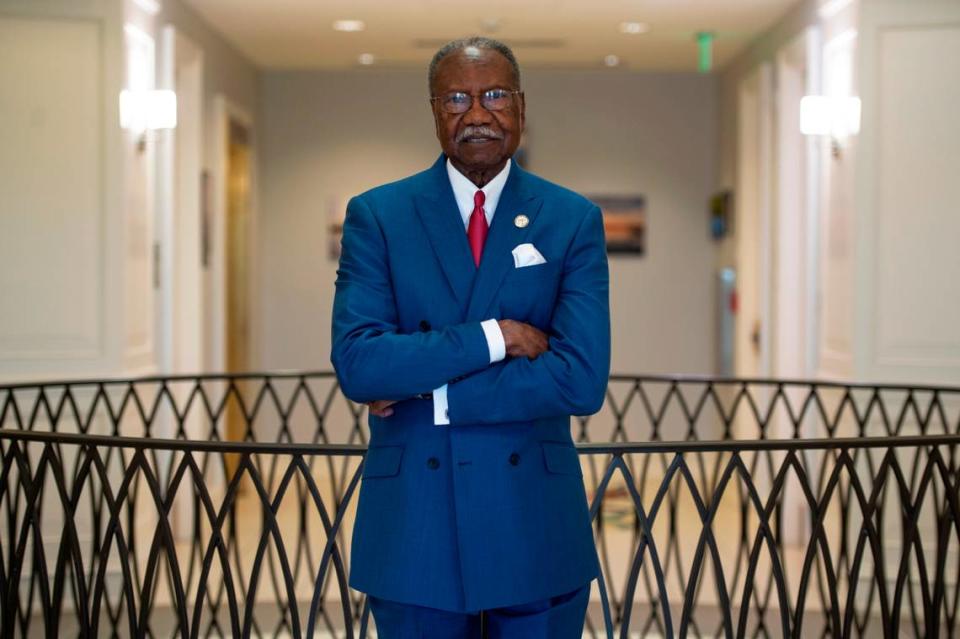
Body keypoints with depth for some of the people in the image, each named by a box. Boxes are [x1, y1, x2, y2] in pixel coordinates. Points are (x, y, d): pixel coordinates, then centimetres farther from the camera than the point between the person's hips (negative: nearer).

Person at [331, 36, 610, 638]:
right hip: (413, 522, 0)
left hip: (536, 522, 0)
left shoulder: (574, 220, -1)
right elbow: (356, 363, -13)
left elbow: (582, 379, -12)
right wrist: (492, 336, -18)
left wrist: (425, 393, -14)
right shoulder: (377, 215, -1)